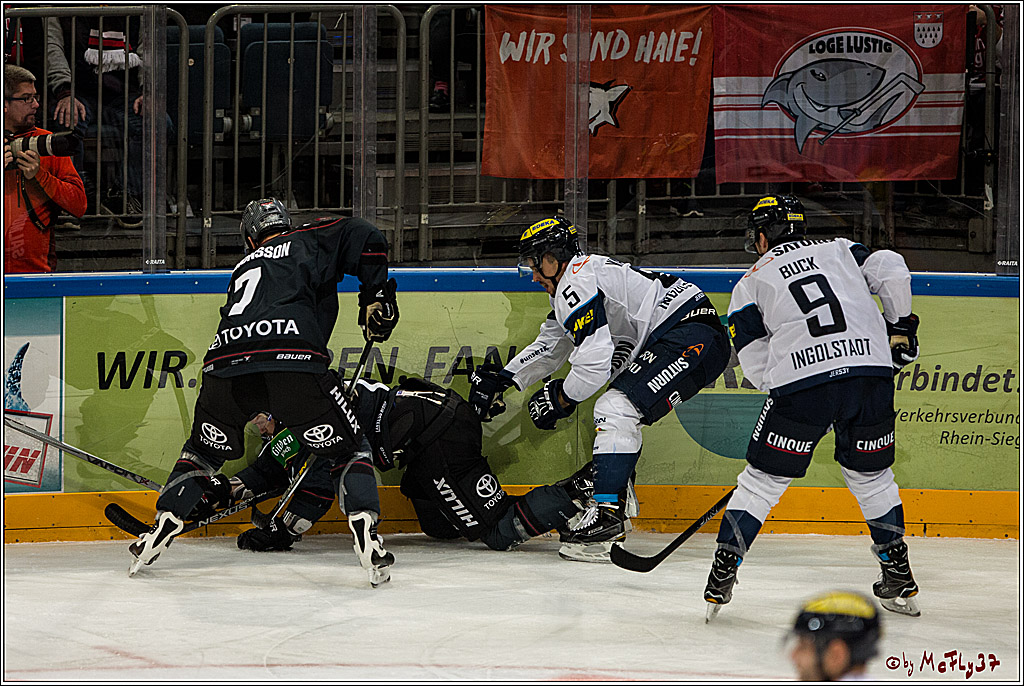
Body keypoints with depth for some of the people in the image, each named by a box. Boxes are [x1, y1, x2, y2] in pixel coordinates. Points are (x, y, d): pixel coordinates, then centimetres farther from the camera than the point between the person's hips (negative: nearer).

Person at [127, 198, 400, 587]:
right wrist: (377, 297, 18)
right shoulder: (307, 242, 25)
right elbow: (364, 238, 7)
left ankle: (160, 531, 24)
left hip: (225, 365, 4)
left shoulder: (244, 267, 38)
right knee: (348, 450, 12)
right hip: (292, 362, -4)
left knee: (203, 450, 30)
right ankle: (365, 536, -6)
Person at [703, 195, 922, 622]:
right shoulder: (838, 251, 23)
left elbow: (757, 368, 11)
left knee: (764, 478, 9)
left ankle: (722, 575, 8)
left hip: (803, 384, -3)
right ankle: (899, 580, 23)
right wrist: (899, 326, 22)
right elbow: (891, 271, 9)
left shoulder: (751, 283, 17)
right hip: (872, 369, 3)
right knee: (871, 475, 21)